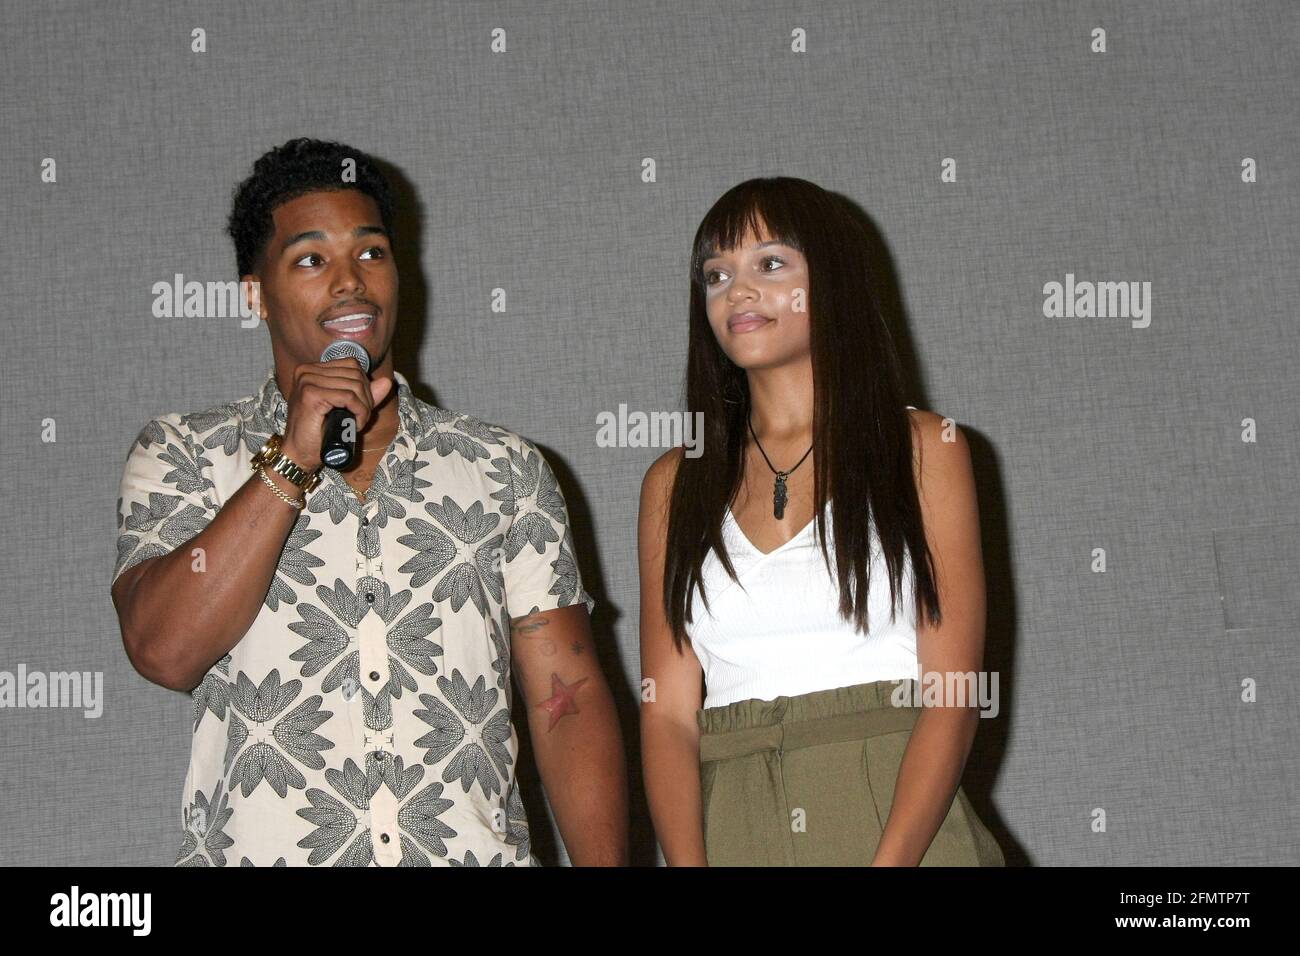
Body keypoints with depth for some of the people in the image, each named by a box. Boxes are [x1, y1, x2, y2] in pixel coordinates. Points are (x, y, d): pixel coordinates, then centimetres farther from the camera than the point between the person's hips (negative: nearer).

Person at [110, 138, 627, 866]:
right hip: (260, 848, -2)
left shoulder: (505, 470, 12)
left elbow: (569, 702, 6)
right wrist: (292, 462, -10)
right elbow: (165, 651, -8)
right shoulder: (181, 457, 8)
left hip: (478, 849, 2)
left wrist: (605, 864, -5)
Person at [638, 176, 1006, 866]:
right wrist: (687, 864, -13)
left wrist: (891, 860, -18)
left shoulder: (923, 449, 3)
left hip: (902, 827, -2)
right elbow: (668, 710, 3)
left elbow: (952, 695, -5)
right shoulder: (674, 484, 11)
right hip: (734, 835, 2)